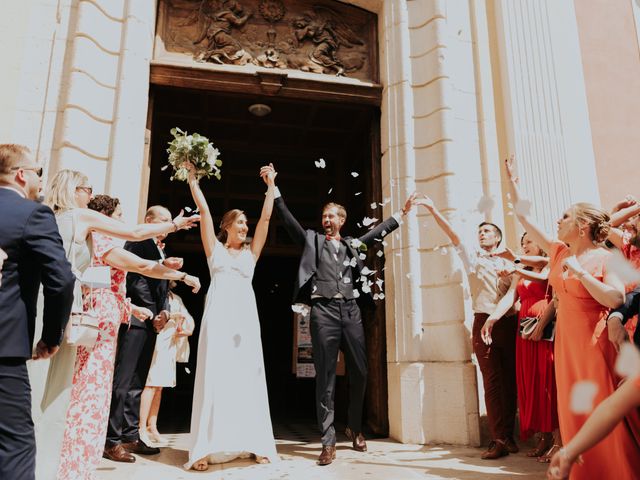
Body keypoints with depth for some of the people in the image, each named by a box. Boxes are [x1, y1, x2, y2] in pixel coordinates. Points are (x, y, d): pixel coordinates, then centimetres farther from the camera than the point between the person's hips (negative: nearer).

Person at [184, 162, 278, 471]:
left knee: (247, 377, 2)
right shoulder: (214, 248, 14)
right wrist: (192, 178, 11)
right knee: (214, 376, -5)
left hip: (245, 316, 2)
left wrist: (270, 185, 16)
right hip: (218, 315, -2)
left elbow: (266, 217, 15)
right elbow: (204, 210, 9)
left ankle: (254, 443, 5)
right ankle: (207, 447, -3)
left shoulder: (251, 252, 18)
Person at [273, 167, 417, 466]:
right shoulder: (313, 240, 12)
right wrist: (274, 189, -1)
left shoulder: (352, 244, 19)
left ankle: (355, 428, 28)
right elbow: (288, 219, 5)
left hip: (351, 309, 3)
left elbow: (379, 231, 28)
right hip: (324, 310, -3)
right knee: (325, 376, -3)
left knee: (359, 372, 6)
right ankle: (328, 442, 2)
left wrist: (402, 212, 31)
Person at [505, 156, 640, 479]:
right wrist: (511, 181, 16)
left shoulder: (605, 258, -7)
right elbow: (524, 217, 14)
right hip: (566, 341, 6)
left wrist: (581, 273, -24)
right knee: (573, 413, 9)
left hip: (595, 343, -6)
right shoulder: (559, 252, 8)